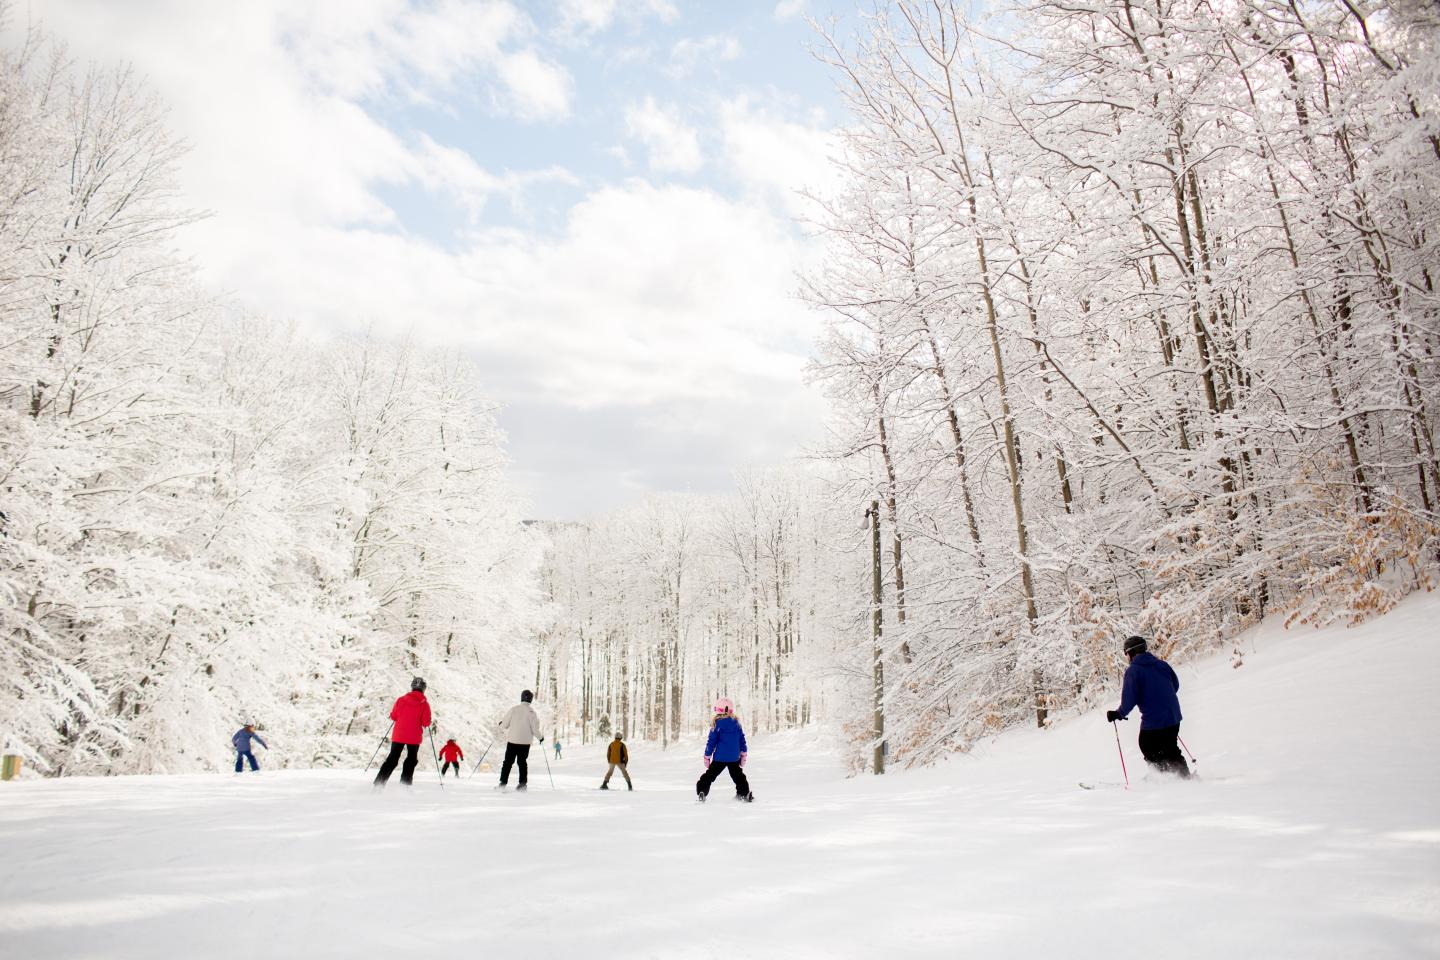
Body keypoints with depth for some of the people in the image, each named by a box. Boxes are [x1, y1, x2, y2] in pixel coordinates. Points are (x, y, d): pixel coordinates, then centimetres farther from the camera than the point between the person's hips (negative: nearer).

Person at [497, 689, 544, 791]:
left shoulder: (514, 709, -4)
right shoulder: (531, 711, -8)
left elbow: (505, 724, 0)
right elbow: (535, 727, -9)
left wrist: (501, 727, 23)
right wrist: (540, 737, 8)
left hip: (512, 740, 0)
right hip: (525, 742, 0)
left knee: (508, 762, 8)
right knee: (522, 762, 11)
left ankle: (503, 783, 4)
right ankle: (522, 783, 8)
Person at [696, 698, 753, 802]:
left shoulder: (717, 724, -12)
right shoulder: (736, 723, 0)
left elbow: (712, 741, -9)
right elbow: (742, 740, 7)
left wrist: (707, 756, 1)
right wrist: (743, 755, 17)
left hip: (719, 757, -3)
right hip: (734, 757, 3)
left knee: (709, 775, 7)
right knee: (738, 775, 23)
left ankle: (702, 792, -3)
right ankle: (744, 793, 20)